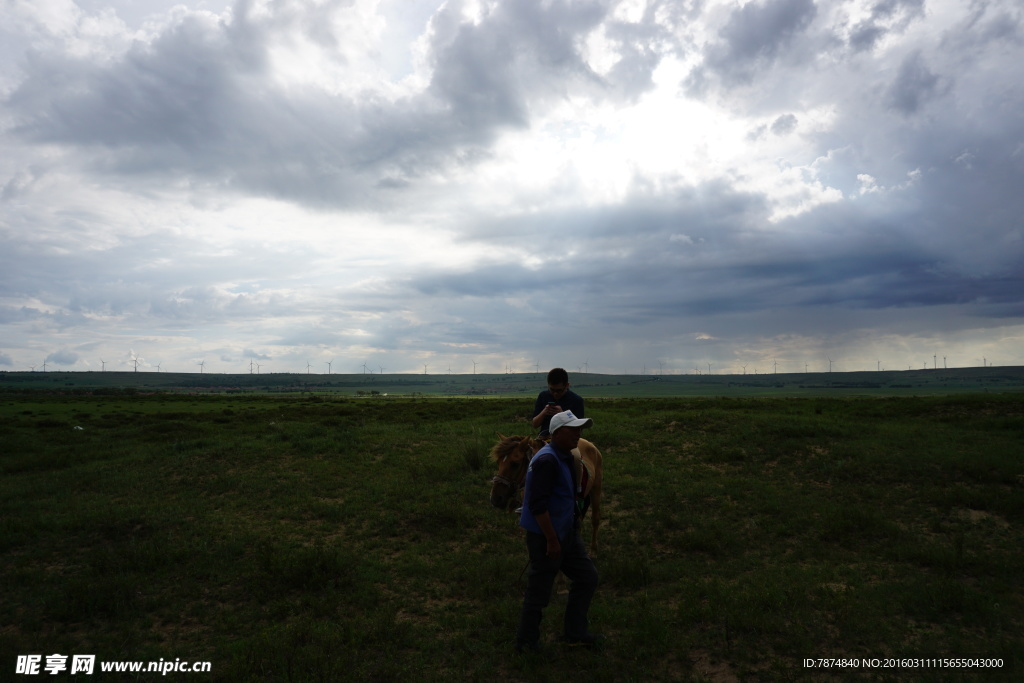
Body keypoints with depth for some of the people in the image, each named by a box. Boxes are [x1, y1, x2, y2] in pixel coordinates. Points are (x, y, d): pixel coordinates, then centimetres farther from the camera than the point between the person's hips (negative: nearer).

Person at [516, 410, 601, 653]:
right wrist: (552, 540, -23)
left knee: (587, 577, 16)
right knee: (539, 592, 5)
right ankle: (526, 642, 24)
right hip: (545, 537, -10)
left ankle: (575, 633, 30)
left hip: (567, 532, 10)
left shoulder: (564, 457, 9)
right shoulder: (546, 461, -23)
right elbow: (538, 505, -26)